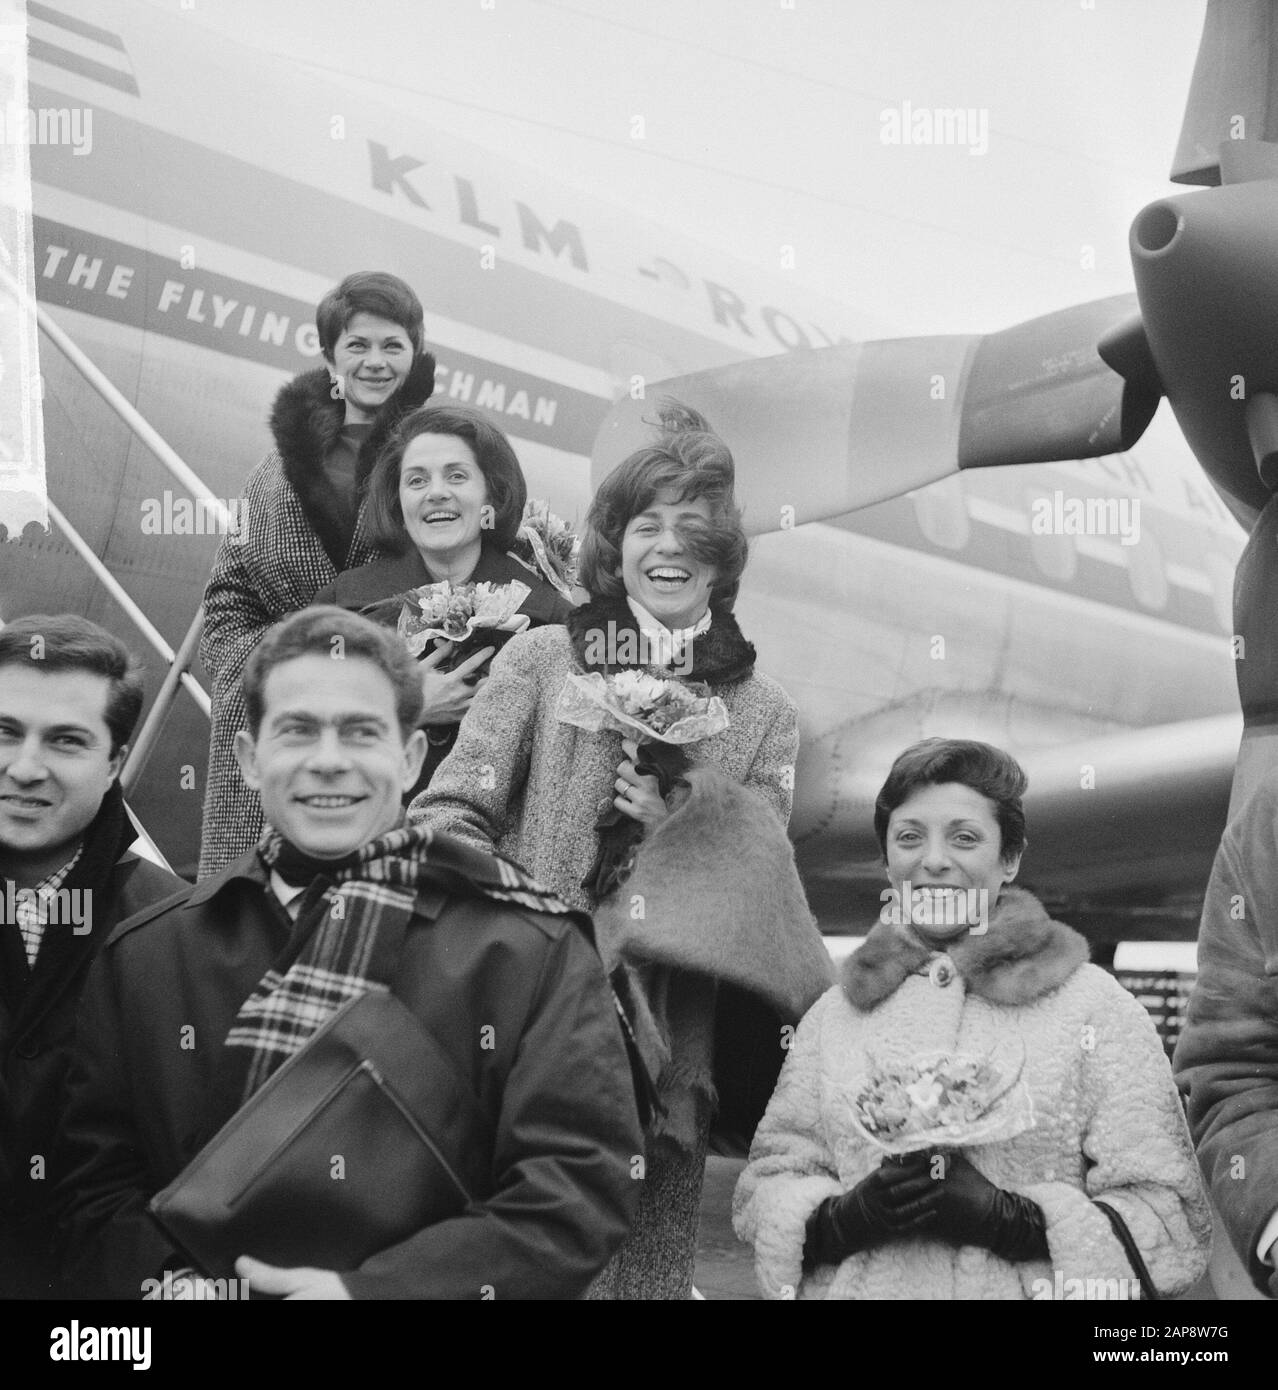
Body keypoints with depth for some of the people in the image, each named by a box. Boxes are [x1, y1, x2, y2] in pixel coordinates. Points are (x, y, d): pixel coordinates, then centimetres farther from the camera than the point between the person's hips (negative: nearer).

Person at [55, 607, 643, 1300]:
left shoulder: (536, 949, -2)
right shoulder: (143, 954, 8)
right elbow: (97, 1178, 7)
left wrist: (371, 1288, -17)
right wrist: (166, 1279, -12)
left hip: (418, 1284, -2)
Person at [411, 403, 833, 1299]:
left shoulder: (764, 715, 11)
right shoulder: (540, 660, 7)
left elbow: (758, 893, 9)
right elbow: (449, 816, 1)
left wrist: (677, 824, -8)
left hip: (663, 1056, 1)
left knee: (646, 1272, 2)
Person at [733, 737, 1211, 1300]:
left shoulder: (1095, 1006, 2)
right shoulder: (835, 1012, 10)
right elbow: (765, 1192, 9)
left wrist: (1005, 1216, -14)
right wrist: (848, 1214, -9)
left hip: (1028, 1290, -2)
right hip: (857, 1286, 2)